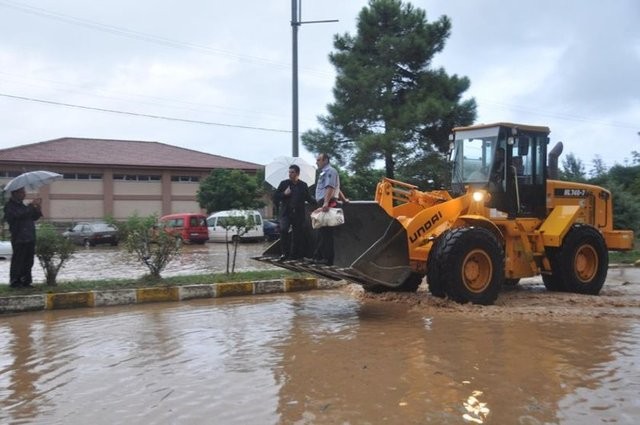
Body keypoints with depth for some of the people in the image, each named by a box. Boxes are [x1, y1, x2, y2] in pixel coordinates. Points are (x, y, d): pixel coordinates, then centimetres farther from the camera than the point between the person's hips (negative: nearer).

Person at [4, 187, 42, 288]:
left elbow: (33, 217, 21)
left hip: (29, 238, 8)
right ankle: (14, 282, 2)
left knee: (28, 261, 10)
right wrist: (32, 205, -18)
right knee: (18, 261, -5)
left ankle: (26, 281, 17)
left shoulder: (21, 205, 21)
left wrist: (37, 209, 3)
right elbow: (20, 214, -23)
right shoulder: (10, 206, -6)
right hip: (19, 239, -8)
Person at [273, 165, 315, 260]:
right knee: (283, 230, -19)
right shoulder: (284, 183, 6)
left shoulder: (303, 185, 10)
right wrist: (284, 194, -11)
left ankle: (293, 254, 14)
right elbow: (275, 196, 6)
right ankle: (285, 253, -8)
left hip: (298, 214, 2)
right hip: (286, 212, -1)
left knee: (297, 234, 3)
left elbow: (308, 198, 15)